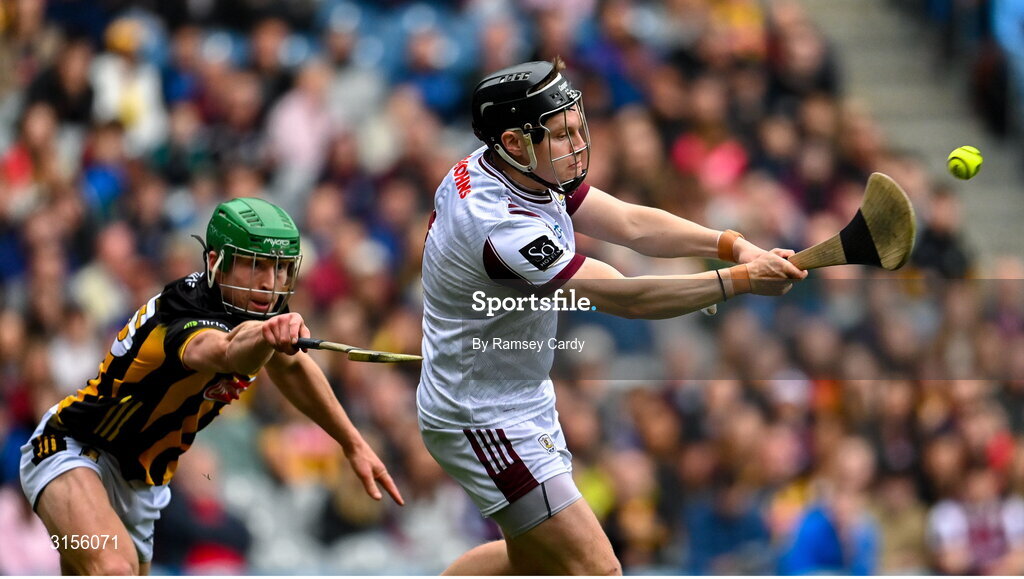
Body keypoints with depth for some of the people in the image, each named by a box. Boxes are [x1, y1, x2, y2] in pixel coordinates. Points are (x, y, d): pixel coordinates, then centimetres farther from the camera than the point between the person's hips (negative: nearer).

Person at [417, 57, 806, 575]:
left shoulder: (534, 174, -3)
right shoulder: (499, 225, -31)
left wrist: (733, 245, -17)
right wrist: (742, 280, -29)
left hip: (526, 398, 10)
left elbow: (632, 225, -3)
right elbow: (625, 298, -30)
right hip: (487, 424, -10)